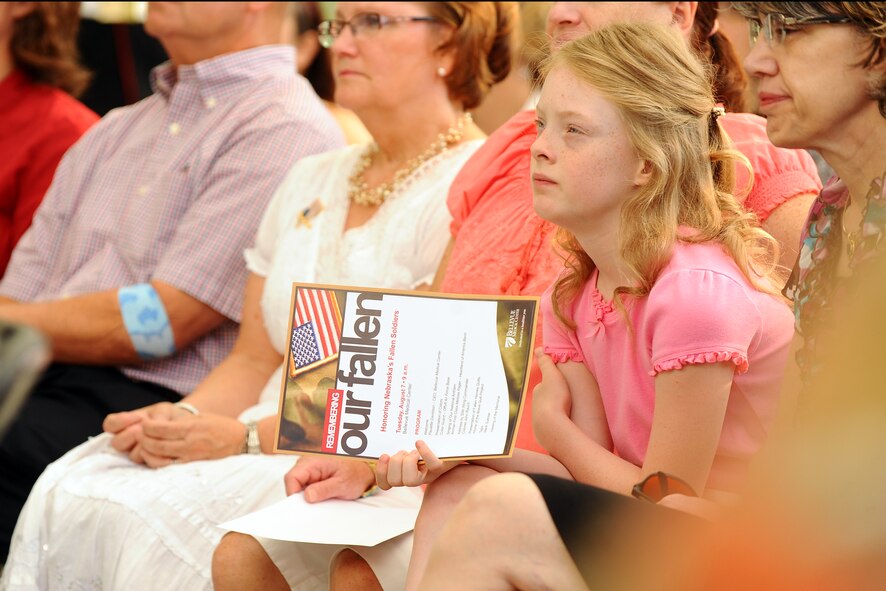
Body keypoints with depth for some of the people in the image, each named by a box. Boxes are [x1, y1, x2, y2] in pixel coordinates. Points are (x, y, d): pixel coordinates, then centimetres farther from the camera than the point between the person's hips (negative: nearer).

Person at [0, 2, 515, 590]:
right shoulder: (311, 180, 22)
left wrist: (246, 438, -19)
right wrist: (180, 420, -3)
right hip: (273, 445, 7)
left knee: (159, 519, -30)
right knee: (66, 493, -18)